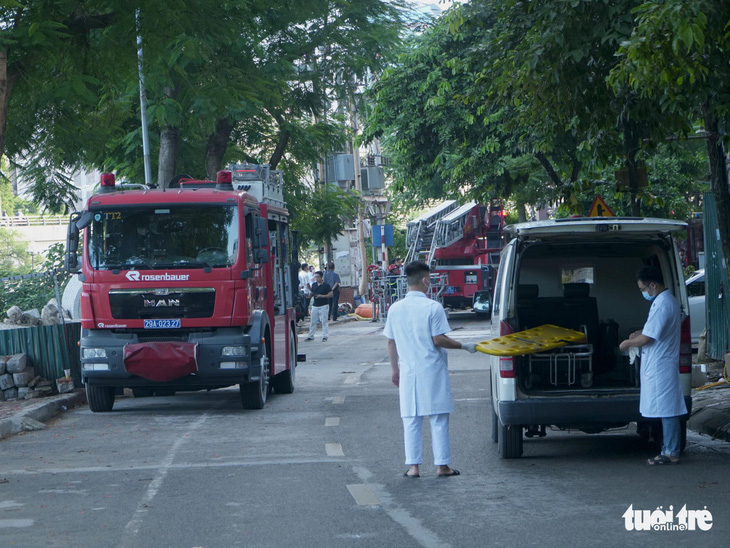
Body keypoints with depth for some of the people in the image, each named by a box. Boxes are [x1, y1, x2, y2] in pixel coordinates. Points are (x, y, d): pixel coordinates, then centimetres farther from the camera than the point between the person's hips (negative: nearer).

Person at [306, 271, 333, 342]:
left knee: (324, 321, -5)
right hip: (315, 306, 5)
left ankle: (324, 336, 1)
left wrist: (322, 296, -19)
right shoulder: (314, 285, 10)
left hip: (324, 306, -5)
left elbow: (331, 294, -8)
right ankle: (311, 336, 15)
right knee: (312, 321, 7)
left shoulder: (326, 285, -6)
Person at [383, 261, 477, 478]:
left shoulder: (395, 309, 3)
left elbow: (391, 342, 8)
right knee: (438, 420, 3)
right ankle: (442, 465, 5)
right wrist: (463, 346, 0)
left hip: (408, 372, 4)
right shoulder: (433, 307, -11)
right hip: (432, 370, -4)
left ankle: (413, 466, 6)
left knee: (411, 421, 8)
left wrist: (394, 369, 18)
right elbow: (438, 340, -13)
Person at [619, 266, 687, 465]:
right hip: (661, 364, 11)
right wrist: (640, 333, 17)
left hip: (660, 366, -11)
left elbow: (648, 338, -21)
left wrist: (628, 343, -5)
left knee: (667, 411, -7)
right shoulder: (669, 301, 14)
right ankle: (669, 450, 15)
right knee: (668, 411, 12)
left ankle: (671, 453, -5)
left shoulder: (662, 305, -20)